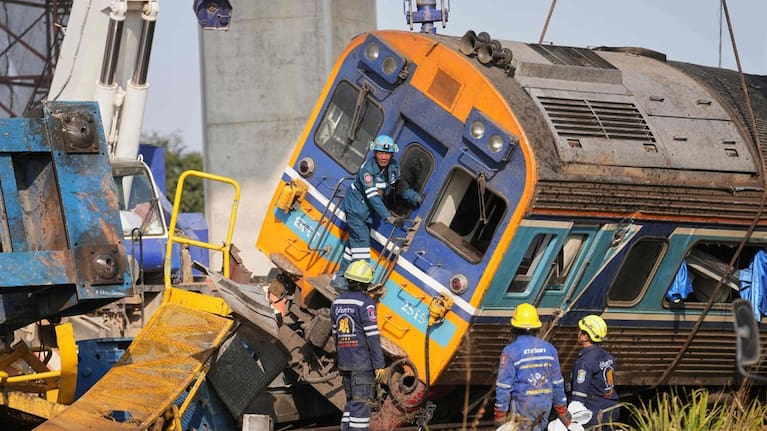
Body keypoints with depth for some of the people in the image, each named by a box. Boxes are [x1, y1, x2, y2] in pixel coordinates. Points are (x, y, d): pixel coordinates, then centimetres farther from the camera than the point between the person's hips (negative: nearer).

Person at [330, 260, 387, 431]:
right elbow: (372, 336, -17)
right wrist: (380, 365, -15)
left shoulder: (337, 302, 9)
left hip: (345, 361, 7)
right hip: (363, 362, -7)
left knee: (352, 402, 15)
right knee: (361, 404, -5)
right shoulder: (365, 303, -13)